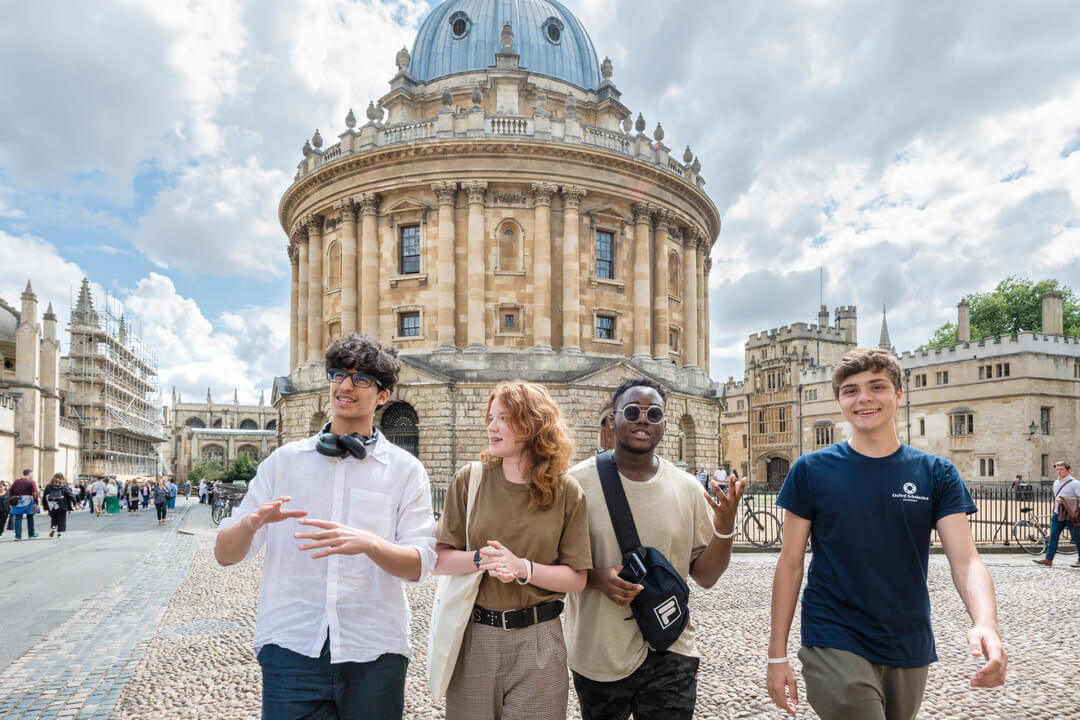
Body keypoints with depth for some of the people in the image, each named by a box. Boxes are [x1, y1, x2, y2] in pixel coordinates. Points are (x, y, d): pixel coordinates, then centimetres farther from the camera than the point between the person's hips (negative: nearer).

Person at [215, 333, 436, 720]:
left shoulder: (404, 470, 3)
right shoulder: (284, 461, 7)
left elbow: (418, 565, -6)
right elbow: (225, 554, 4)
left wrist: (367, 543, -25)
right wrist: (251, 523, -18)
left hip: (374, 652, 0)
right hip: (291, 646, 1)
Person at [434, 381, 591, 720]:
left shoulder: (566, 492, -4)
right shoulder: (469, 480, -3)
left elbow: (576, 579, -3)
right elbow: (438, 560, -2)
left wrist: (523, 568, -18)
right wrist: (480, 559, -20)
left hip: (537, 642, -1)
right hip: (474, 638, 1)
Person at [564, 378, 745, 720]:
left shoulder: (686, 488, -1)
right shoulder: (579, 482, -9)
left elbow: (706, 576, 4)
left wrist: (724, 528, -14)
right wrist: (597, 578, -19)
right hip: (597, 658, -1)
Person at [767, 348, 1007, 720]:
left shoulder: (936, 474, -1)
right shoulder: (812, 470, -6)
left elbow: (966, 561, -9)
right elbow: (790, 564, -3)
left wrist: (986, 623, -29)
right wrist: (777, 654, -4)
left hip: (909, 650, 3)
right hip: (835, 647, -3)